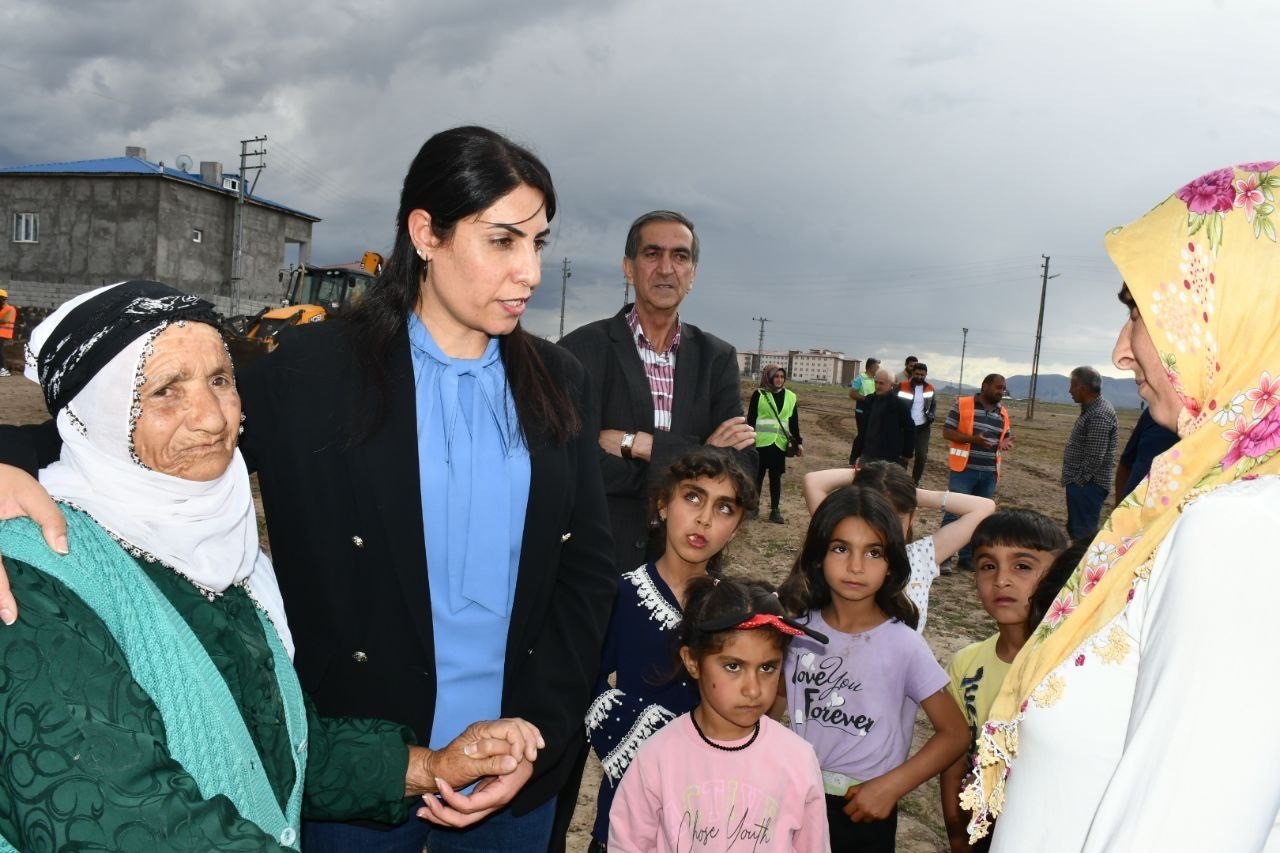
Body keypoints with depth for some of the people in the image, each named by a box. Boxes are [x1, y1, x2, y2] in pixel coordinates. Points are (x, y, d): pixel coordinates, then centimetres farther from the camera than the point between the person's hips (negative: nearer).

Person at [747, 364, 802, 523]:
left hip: (779, 443, 2)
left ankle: (775, 510, 11)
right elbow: (751, 419, -1)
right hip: (760, 443, -2)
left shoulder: (790, 397, 8)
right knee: (757, 475, 6)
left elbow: (794, 423, 13)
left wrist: (798, 442, 8)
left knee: (776, 477, 6)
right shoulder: (759, 394, -1)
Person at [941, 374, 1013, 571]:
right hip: (964, 470, -5)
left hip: (989, 473, 5)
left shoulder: (1002, 413, 11)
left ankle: (966, 558, 18)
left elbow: (1009, 436, 21)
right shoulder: (962, 405, -4)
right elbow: (947, 431, -7)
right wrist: (973, 439, -21)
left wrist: (1006, 442, -4)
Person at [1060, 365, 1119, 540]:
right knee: (1075, 528, 17)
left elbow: (1094, 458, -24)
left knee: (1083, 534, -6)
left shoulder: (1099, 415, -21)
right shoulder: (1092, 408, 12)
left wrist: (1077, 482, -17)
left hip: (1087, 485, -10)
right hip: (1082, 483, 10)